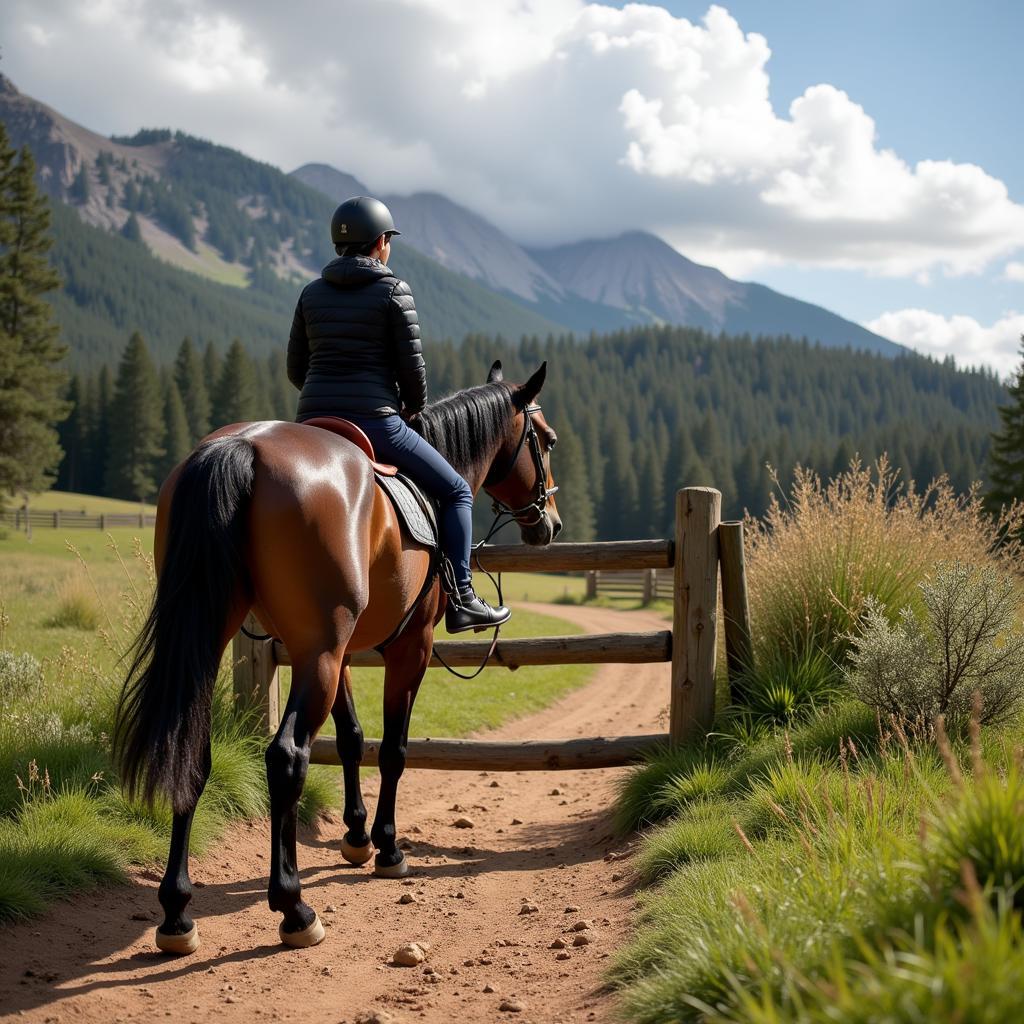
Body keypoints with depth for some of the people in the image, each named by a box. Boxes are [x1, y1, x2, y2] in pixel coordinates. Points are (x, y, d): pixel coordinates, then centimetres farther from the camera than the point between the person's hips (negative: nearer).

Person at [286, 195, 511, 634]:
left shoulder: (312, 293, 10)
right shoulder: (393, 291, -4)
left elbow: (295, 369, 12)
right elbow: (412, 366, -5)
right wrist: (413, 408, 14)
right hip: (375, 422, -5)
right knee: (455, 492, 11)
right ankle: (460, 599, 3)